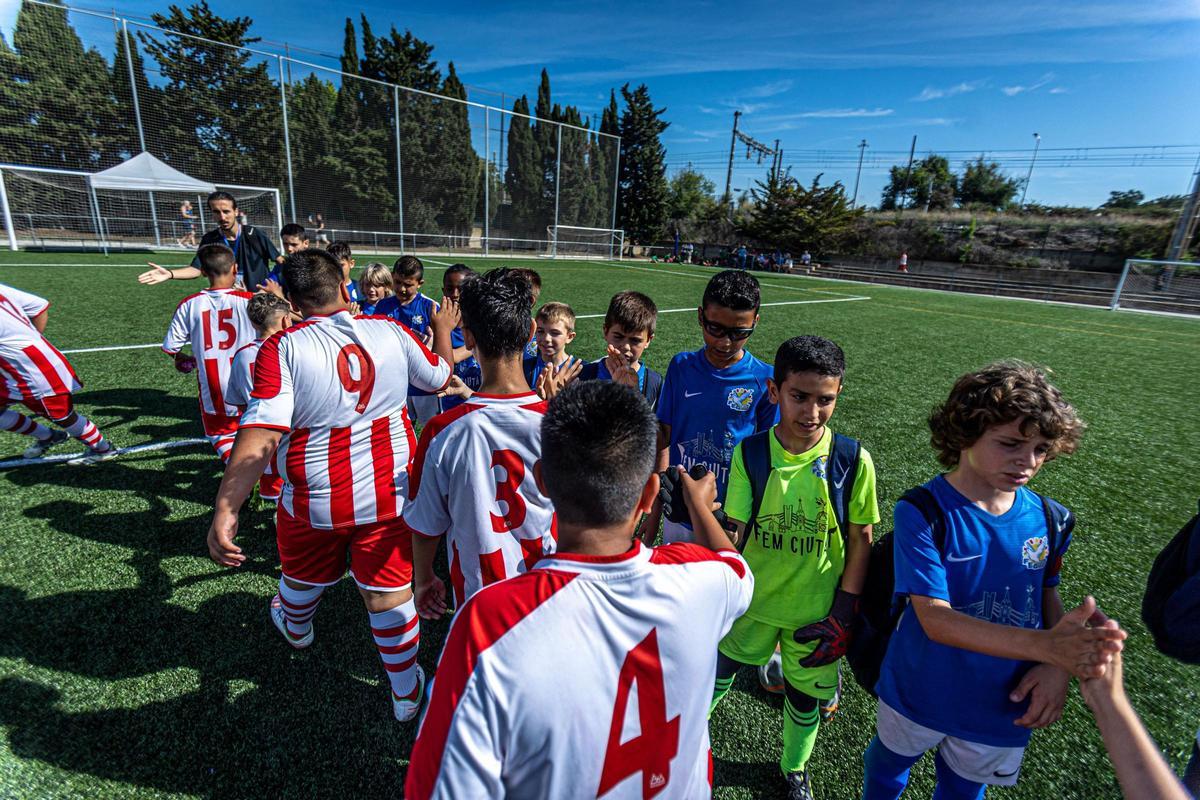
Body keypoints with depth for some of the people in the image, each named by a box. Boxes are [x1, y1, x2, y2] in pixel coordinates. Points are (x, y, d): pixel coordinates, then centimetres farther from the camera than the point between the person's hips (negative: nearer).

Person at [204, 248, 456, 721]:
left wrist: (224, 510, -20)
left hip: (314, 501, 0)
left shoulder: (283, 348, -14)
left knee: (304, 577, 30)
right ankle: (406, 693, 30)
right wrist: (443, 330, 27)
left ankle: (294, 629, 63)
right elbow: (438, 377, 10)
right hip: (388, 496, 1)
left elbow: (261, 434, -23)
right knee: (389, 594, 13)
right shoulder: (390, 331, -6)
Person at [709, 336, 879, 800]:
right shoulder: (749, 454, -17)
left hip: (816, 609, 0)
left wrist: (844, 614, -6)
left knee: (805, 696, 20)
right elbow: (736, 534, -13)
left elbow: (860, 541, -7)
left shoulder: (854, 462, -17)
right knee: (721, 671, 21)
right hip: (753, 600, 1)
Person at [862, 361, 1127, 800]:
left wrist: (1057, 667, -15)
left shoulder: (1050, 520, -10)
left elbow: (1048, 596, 3)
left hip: (1004, 705, 3)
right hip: (920, 693, -3)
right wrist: (1045, 645, -41)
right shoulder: (921, 512, -26)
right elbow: (935, 619, -29)